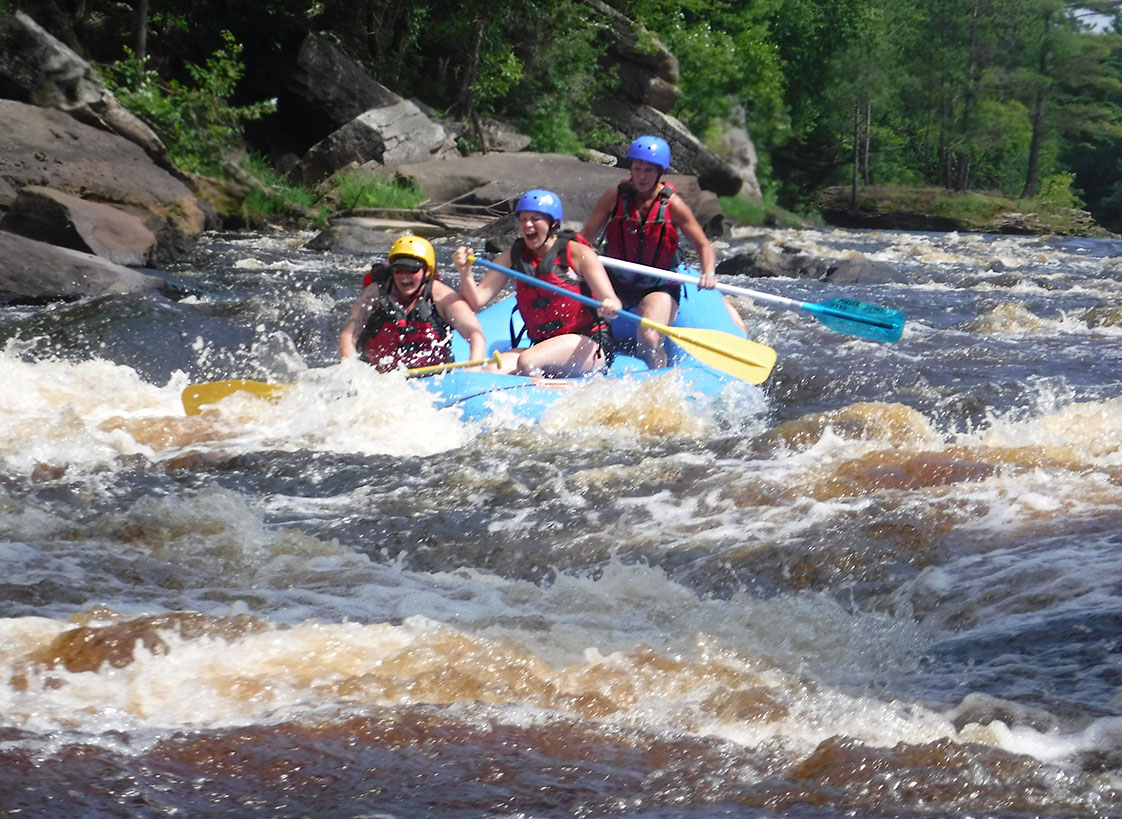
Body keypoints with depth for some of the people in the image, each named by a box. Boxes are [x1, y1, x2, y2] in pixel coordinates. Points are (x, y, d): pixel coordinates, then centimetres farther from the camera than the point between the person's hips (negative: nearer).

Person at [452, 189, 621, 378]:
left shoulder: (578, 253, -3)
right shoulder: (514, 255, 10)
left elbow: (609, 302, -10)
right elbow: (477, 301, 5)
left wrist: (610, 307, -34)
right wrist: (465, 272, -14)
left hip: (590, 345, -5)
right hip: (542, 344, 5)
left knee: (527, 362, -32)